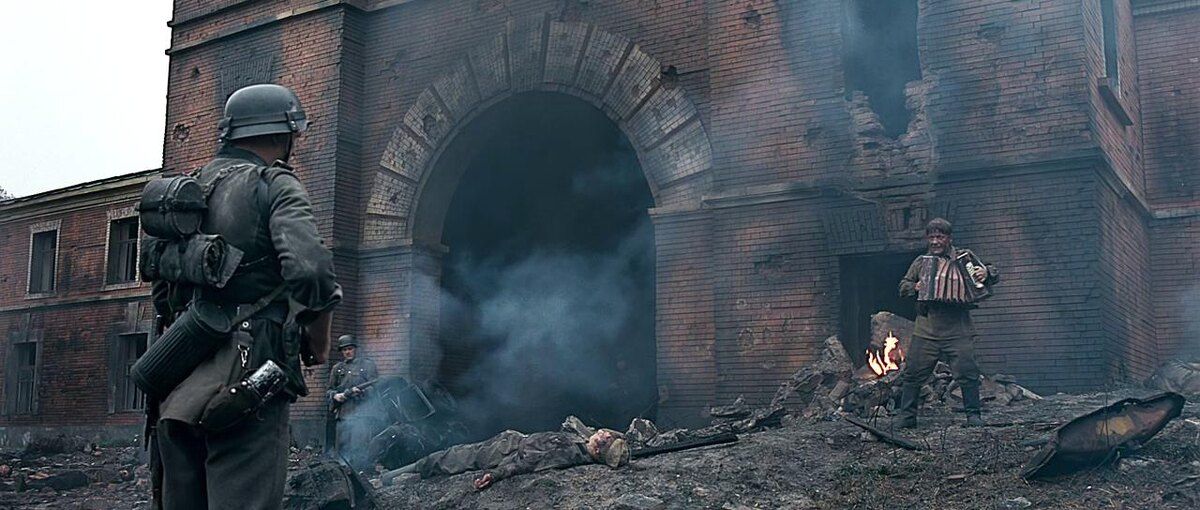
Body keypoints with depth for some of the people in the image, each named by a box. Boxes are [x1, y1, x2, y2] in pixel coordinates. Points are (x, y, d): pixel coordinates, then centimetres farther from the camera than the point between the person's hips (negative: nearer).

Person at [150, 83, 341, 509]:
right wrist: (318, 344, -4)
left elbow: (162, 296, 23)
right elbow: (310, 270, -19)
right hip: (243, 378, -7)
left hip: (176, 386, 7)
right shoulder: (275, 185, -3)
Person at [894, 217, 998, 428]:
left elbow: (994, 273, 4)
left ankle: (973, 415, 6)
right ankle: (906, 416, 12)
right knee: (912, 374, 3)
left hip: (958, 331, -2)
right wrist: (915, 287, -6)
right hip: (925, 332, 3)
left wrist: (986, 273, -20)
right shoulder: (921, 263, 14)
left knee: (967, 372, -6)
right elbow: (903, 287, 16)